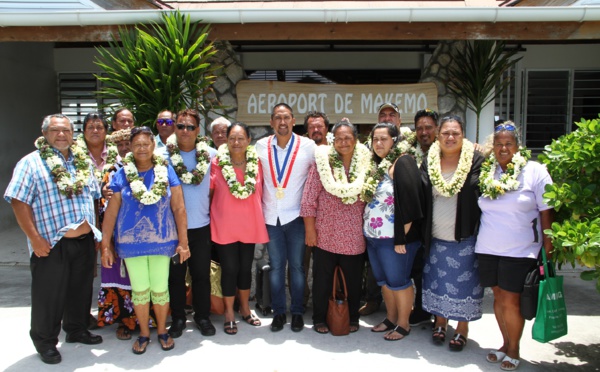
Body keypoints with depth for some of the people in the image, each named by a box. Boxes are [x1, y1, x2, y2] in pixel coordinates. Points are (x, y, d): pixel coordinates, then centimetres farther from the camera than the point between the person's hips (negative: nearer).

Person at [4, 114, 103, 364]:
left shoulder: (82, 162, 12)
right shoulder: (31, 163, -6)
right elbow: (19, 202, -12)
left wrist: (95, 229, 11)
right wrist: (35, 238, -17)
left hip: (85, 241, 6)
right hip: (51, 245, -5)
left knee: (81, 290, 17)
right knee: (49, 296, 6)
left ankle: (77, 330, 37)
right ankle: (45, 341, 25)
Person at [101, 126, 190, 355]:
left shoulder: (166, 172, -1)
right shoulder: (122, 175, 0)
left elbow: (178, 208, -2)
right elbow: (111, 212, 1)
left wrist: (183, 242, -5)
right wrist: (105, 246, -1)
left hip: (161, 241, 0)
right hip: (131, 242, 1)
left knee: (160, 289, 7)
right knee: (139, 290, 9)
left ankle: (162, 331, 29)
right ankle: (144, 333, 29)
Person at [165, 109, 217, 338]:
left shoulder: (210, 155, 1)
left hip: (201, 225, 1)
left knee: (202, 274, 10)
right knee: (175, 274, 10)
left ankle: (202, 316, 26)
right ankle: (177, 318, 26)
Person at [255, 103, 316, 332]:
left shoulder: (308, 146, -5)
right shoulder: (261, 146, 1)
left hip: (296, 216, -2)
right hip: (271, 216, 2)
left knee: (296, 266, 7)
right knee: (276, 266, 10)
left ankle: (297, 312, 21)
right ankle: (278, 312, 22)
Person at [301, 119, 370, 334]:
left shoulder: (365, 163, 1)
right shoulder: (322, 162, -5)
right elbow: (309, 198, -5)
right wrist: (310, 229, -7)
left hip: (355, 236, 2)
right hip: (325, 234, -2)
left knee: (354, 280, 14)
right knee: (322, 280, 10)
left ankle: (353, 318, 34)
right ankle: (319, 319, 28)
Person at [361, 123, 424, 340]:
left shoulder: (402, 162, -13)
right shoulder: (376, 165, 12)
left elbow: (409, 202, -20)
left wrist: (401, 237, -21)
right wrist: (367, 233, 12)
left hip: (393, 238, -8)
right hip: (373, 236, 8)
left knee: (398, 280, 4)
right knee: (383, 280, 17)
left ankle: (403, 324, 19)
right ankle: (391, 318, 32)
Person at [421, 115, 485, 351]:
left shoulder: (476, 161, -7)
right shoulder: (428, 162, 2)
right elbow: (421, 198, 6)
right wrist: (423, 232, 2)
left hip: (465, 237, -3)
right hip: (436, 237, 3)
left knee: (464, 283, 6)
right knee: (438, 281, 13)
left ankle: (462, 329, 24)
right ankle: (440, 323, 31)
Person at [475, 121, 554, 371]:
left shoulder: (535, 171, -4)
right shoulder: (486, 172, 5)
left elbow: (546, 211, -3)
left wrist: (548, 247, -5)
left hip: (520, 250, -4)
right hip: (487, 248, 4)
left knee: (510, 300, -1)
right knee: (498, 297, 12)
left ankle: (514, 350, 20)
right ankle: (506, 344, 29)